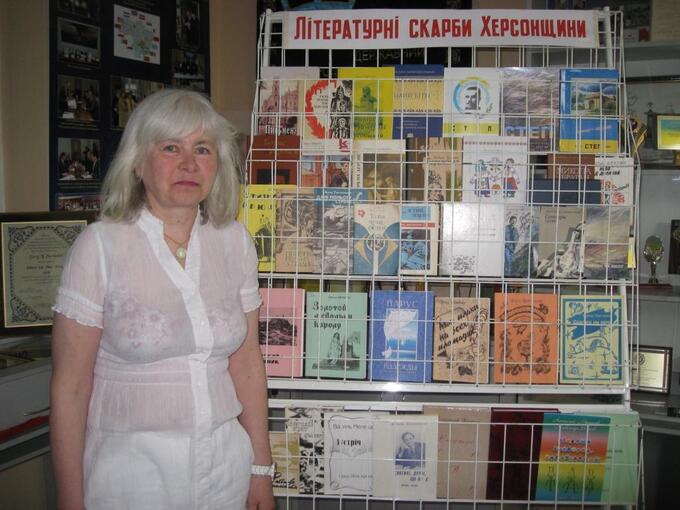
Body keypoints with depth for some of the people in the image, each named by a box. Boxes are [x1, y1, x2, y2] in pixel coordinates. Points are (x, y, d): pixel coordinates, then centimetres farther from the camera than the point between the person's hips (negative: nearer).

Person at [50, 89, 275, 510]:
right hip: (131, 465, -3)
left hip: (226, 461, 4)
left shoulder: (235, 242, -1)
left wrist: (261, 468, 6)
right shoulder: (99, 246, -12)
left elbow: (247, 364, 3)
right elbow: (71, 386, -10)